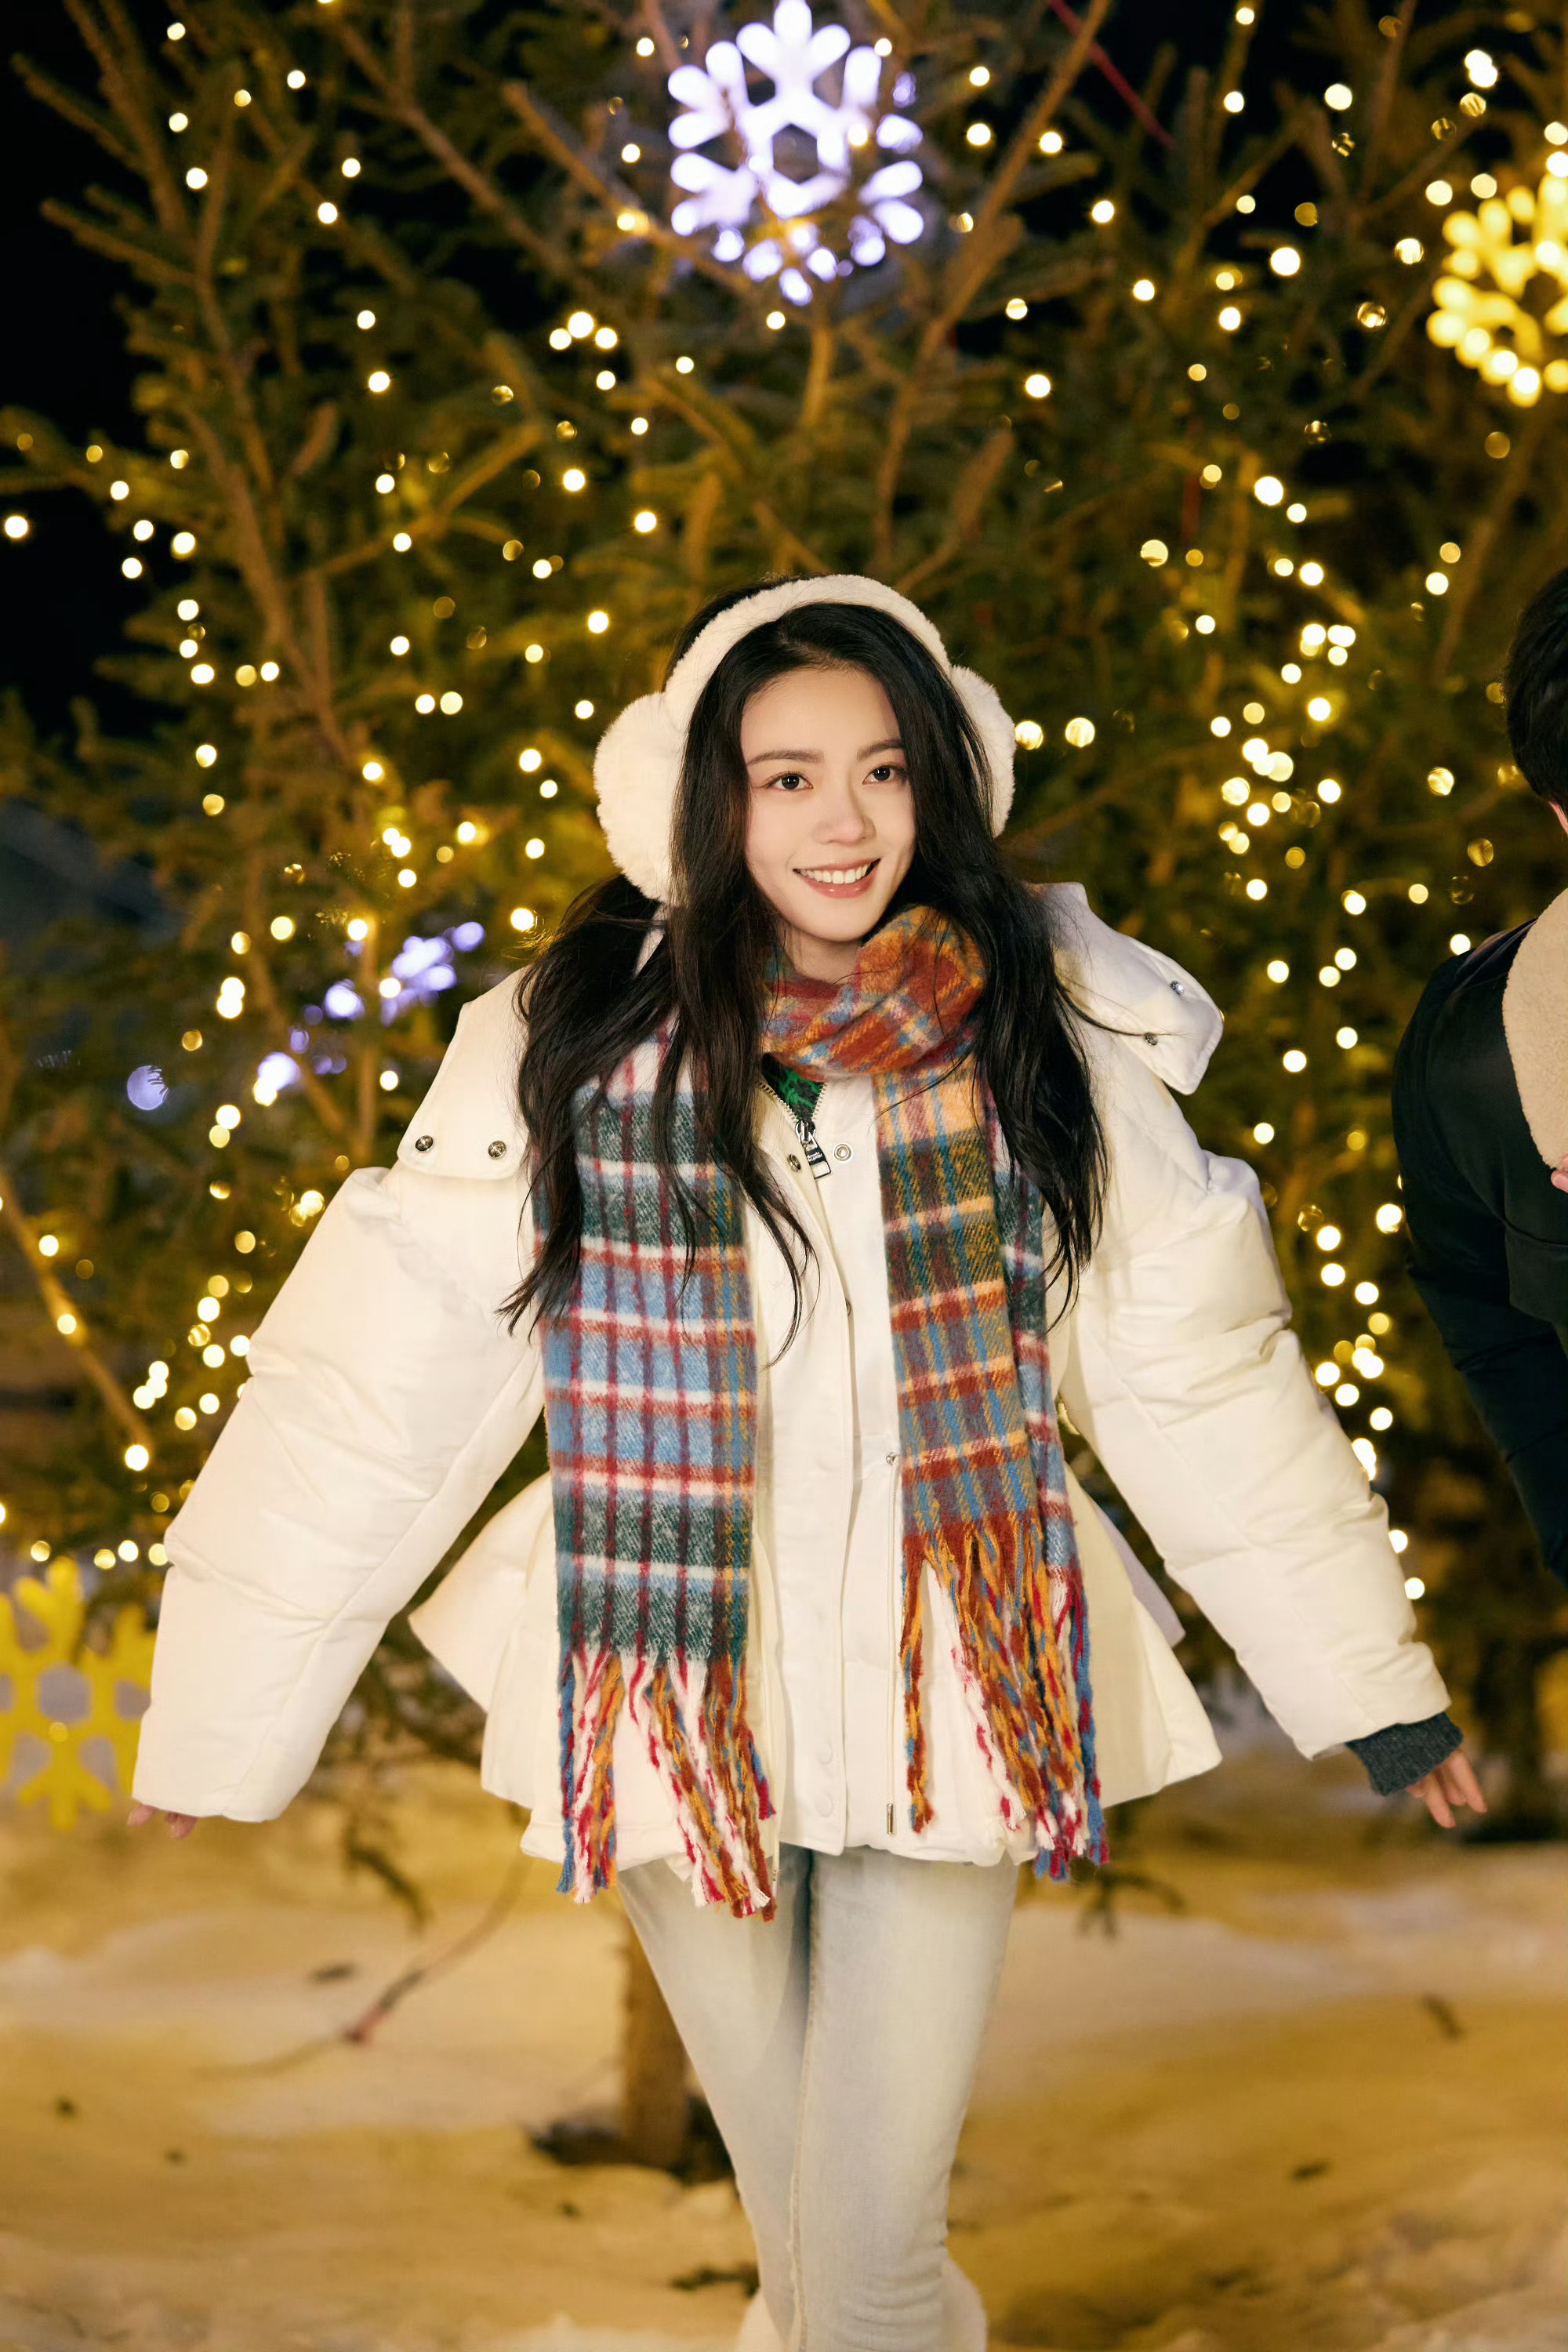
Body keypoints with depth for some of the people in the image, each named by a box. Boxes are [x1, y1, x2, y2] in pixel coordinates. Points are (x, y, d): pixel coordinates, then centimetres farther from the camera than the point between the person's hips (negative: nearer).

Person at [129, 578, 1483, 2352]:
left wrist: (1372, 1683, 4)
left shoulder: (1045, 1040, -3)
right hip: (677, 1718, 0)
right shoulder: (571, 1054, -8)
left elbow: (1205, 1378, 2)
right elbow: (369, 1391, -7)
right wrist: (220, 1730, -7)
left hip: (947, 1716, 0)